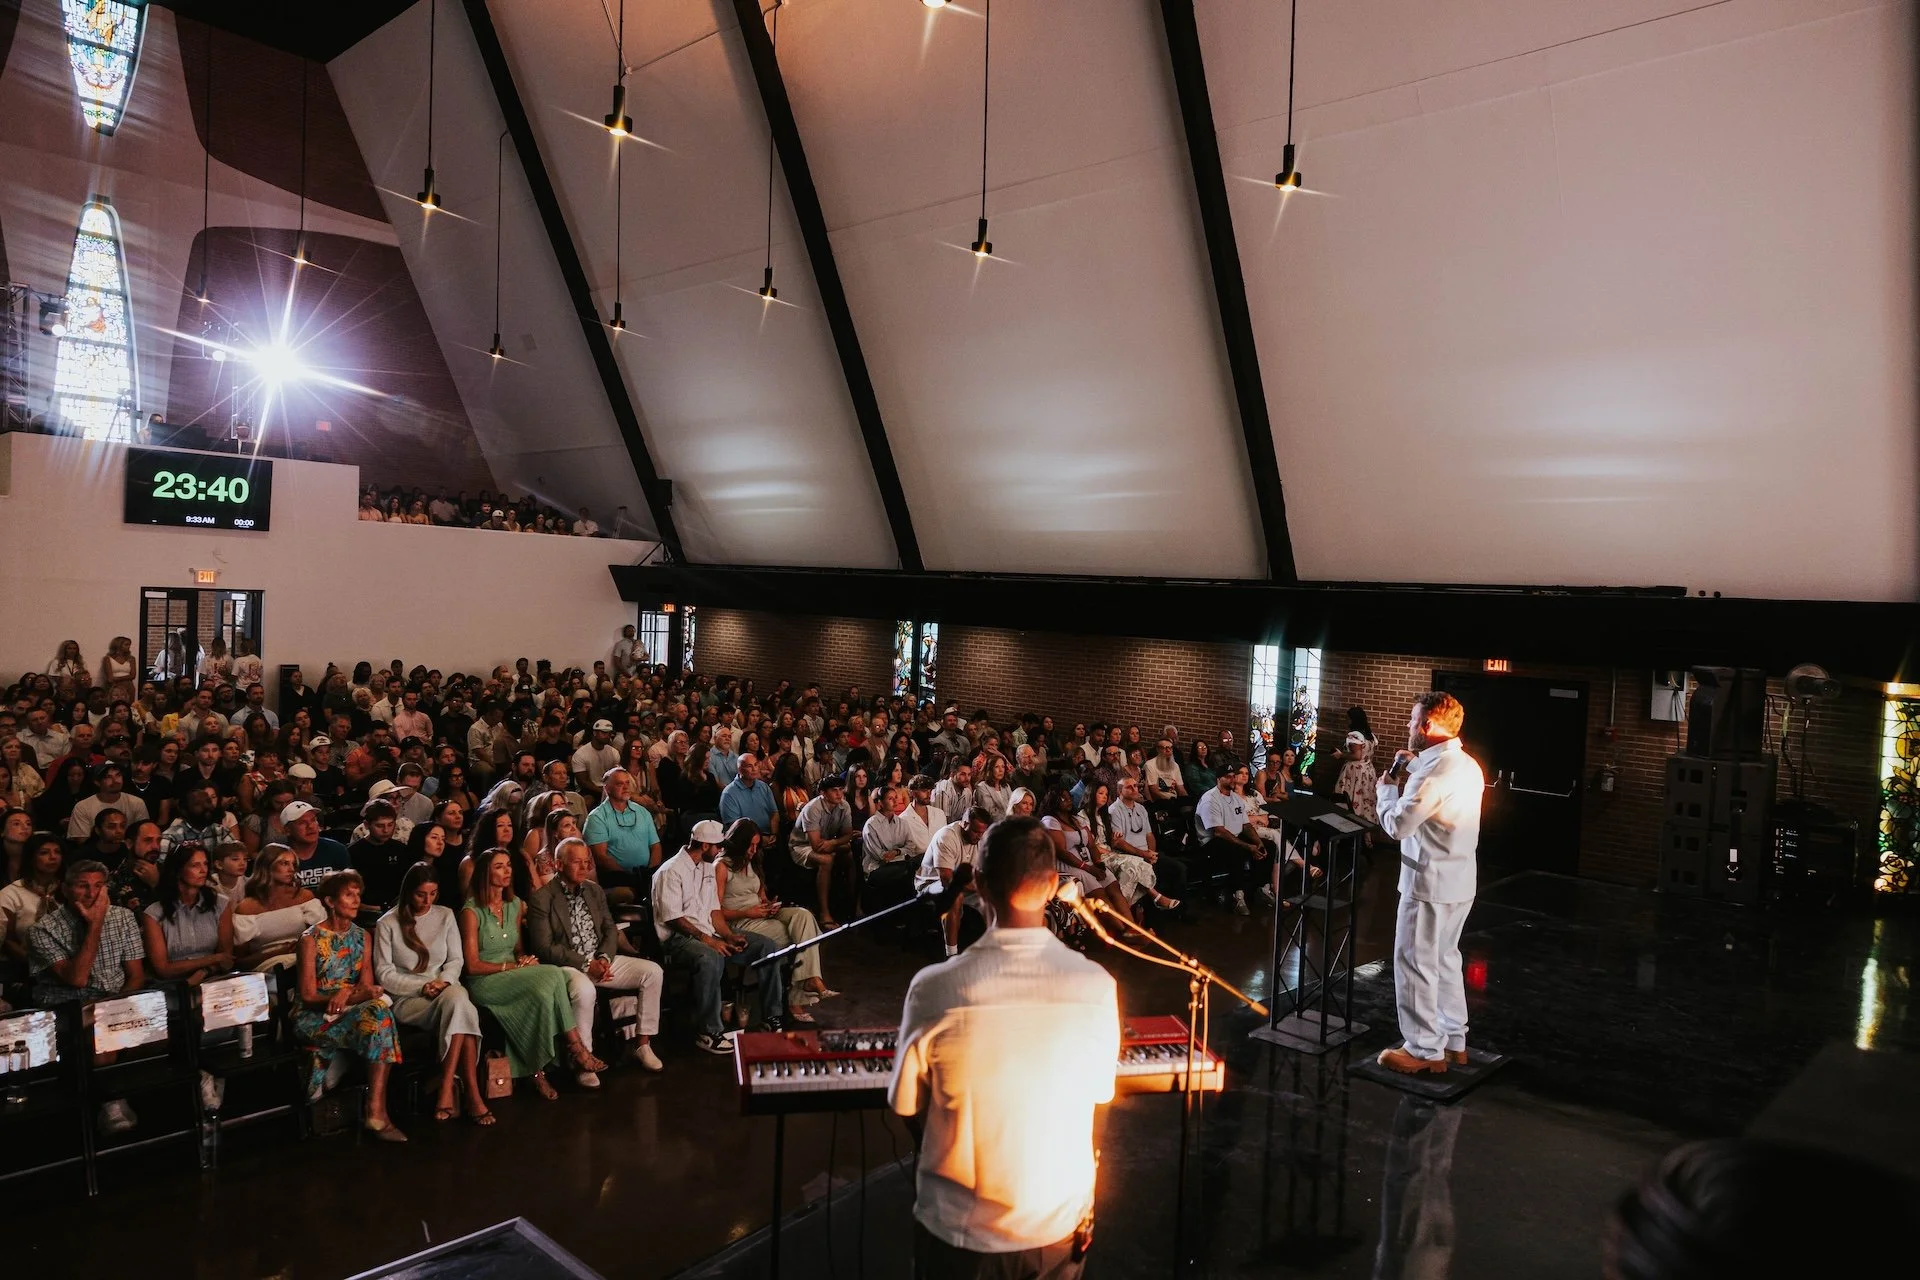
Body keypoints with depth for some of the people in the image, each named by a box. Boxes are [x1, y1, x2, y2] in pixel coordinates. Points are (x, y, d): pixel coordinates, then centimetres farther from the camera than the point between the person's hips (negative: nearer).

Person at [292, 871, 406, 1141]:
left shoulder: (361, 936, 11)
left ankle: (376, 1112, -35)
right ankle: (377, 1113, -31)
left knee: (379, 1007, -33)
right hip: (315, 1018, -4)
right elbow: (309, 996, -9)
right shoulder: (311, 938, -5)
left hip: (353, 1009, 4)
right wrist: (350, 994, -22)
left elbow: (367, 986, 4)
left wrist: (348, 995, -20)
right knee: (378, 1012, -33)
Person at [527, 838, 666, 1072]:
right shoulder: (541, 899, -7)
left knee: (653, 972, -11)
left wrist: (604, 958, -8)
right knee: (584, 990, -39)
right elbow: (545, 948, -13)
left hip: (601, 961, 7)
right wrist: (586, 964, -18)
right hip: (567, 966, -6)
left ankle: (642, 1044, -3)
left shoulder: (595, 891, 13)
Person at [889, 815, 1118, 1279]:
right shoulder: (1097, 986, -18)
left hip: (959, 1229, -1)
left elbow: (906, 1104, -7)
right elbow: (1098, 1093, -1)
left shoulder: (934, 988, -23)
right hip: (1061, 1226, 2)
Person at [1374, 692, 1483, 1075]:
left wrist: (1386, 789, -4)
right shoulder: (1468, 766, 9)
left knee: (1415, 962, 1)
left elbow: (1398, 824, -21)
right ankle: (1453, 1041, 27)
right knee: (1444, 959, 19)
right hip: (1460, 880, 10)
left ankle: (1424, 1050, 9)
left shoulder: (1436, 769, -22)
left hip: (1430, 882, -10)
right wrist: (1410, 779, 9)